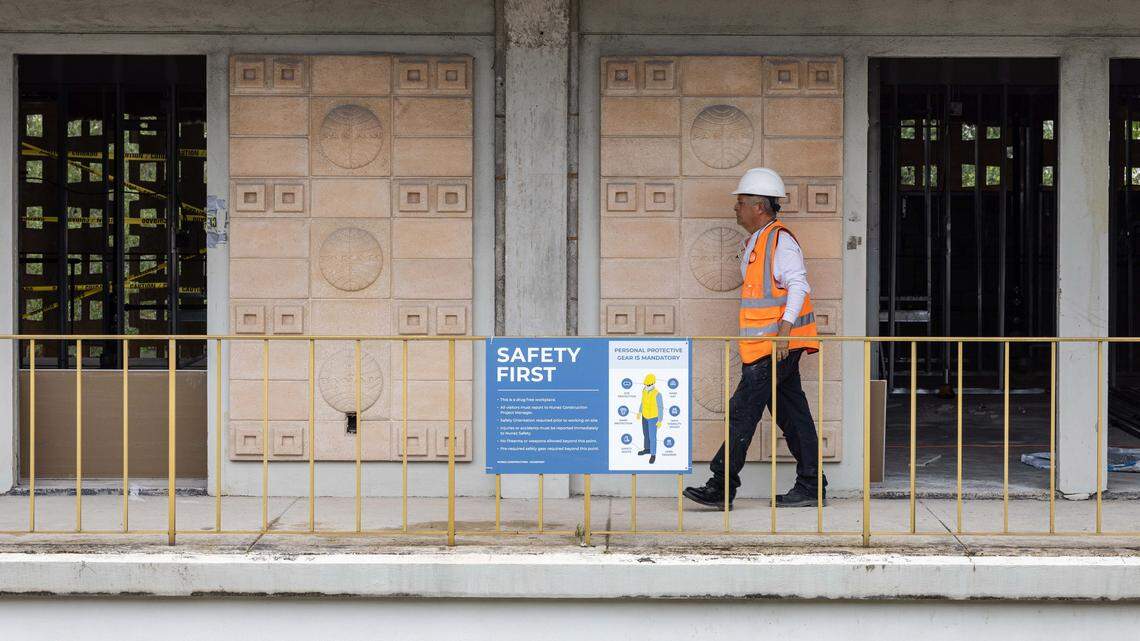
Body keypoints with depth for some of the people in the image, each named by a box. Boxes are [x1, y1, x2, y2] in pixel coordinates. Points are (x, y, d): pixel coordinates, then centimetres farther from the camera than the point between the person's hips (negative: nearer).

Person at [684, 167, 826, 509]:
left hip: (778, 346, -10)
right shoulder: (756, 243, 20)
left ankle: (722, 487, -10)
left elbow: (799, 286, -20)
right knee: (791, 413, 10)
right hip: (767, 348, 10)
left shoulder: (779, 240, -11)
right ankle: (809, 486, 13)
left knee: (743, 410, -11)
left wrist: (782, 332, -28)